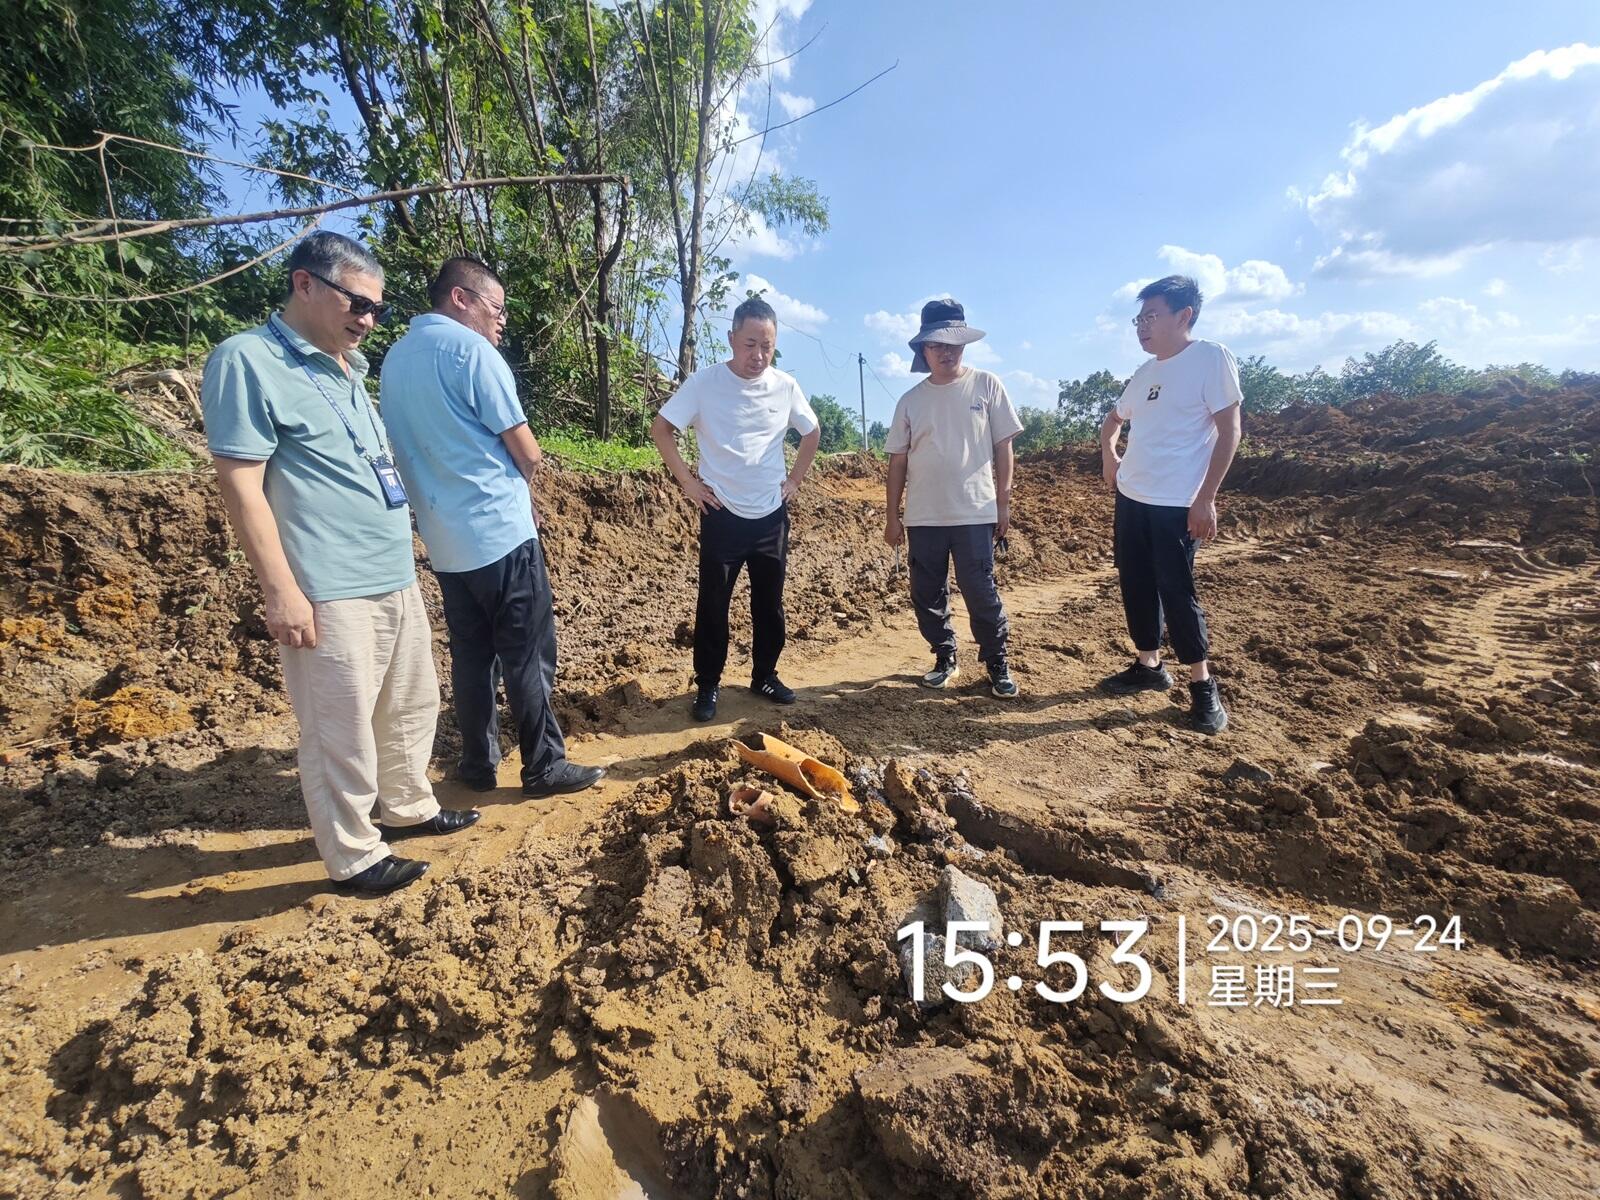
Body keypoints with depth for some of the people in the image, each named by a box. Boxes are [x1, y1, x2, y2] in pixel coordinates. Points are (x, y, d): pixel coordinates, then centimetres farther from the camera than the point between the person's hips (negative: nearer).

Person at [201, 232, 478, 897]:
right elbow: (241, 485, -14)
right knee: (342, 731, 3)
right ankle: (354, 854, 20)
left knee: (412, 705, 19)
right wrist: (281, 590, -18)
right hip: (329, 592, -9)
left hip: (395, 578, 9)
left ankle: (407, 807, 38)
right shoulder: (247, 361, -10)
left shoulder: (346, 366, 15)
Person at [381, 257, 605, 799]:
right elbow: (526, 453, -11)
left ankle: (478, 763, 23)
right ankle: (545, 766, 10)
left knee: (471, 653, 14)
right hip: (499, 530, -8)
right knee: (527, 656, 1)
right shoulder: (470, 347, -11)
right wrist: (519, 483, 10)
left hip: (444, 536, 8)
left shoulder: (395, 358, 13)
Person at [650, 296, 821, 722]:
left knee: (769, 603, 11)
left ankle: (765, 675, 27)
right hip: (723, 515, -3)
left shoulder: (785, 386, 0)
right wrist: (687, 481, -6)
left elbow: (812, 433, 16)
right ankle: (708, 685, 17)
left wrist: (794, 480, 9)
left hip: (772, 516, 3)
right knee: (713, 604, 2)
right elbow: (661, 429, -3)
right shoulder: (704, 382, -10)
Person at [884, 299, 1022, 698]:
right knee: (927, 594, 8)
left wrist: (1003, 502, -2)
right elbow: (897, 461, 7)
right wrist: (893, 516, 5)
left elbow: (1003, 446, 2)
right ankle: (945, 659, 25)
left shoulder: (986, 386, 2)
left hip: (975, 513, -3)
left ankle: (997, 663, 17)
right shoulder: (911, 400, 6)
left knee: (981, 593, 0)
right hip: (923, 516, 3)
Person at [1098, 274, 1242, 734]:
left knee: (1176, 591, -5)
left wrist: (1205, 498, -16)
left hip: (1178, 504, -7)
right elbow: (1113, 419, 30)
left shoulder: (1211, 358, -7)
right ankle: (1149, 666, 26)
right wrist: (1108, 456, 12)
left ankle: (1202, 685, 10)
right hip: (1131, 498, 7)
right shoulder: (1146, 372, 12)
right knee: (1135, 585, 11)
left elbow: (1229, 430, -11)